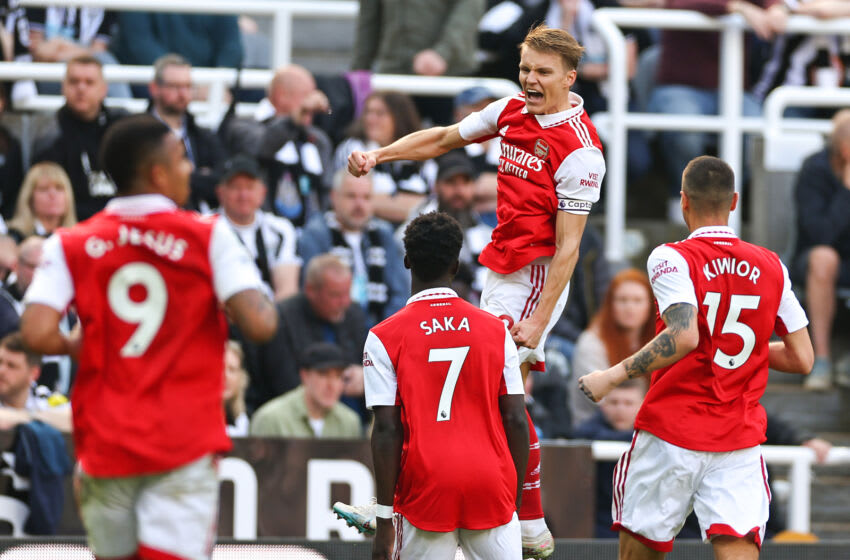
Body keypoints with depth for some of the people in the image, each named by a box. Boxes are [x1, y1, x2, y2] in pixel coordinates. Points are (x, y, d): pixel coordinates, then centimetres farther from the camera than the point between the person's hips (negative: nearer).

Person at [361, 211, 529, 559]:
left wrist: (384, 521, -3)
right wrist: (515, 500, 13)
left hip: (426, 491, -2)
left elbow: (387, 430, -5)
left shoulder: (384, 338, -1)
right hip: (491, 487, 2)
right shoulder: (496, 330, 6)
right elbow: (515, 421, 5)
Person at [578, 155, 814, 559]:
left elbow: (684, 337, -23)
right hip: (740, 440, 3)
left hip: (672, 433, -3)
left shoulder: (671, 258, -8)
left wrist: (613, 376, -16)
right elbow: (802, 359, 8)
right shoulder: (771, 267, 6)